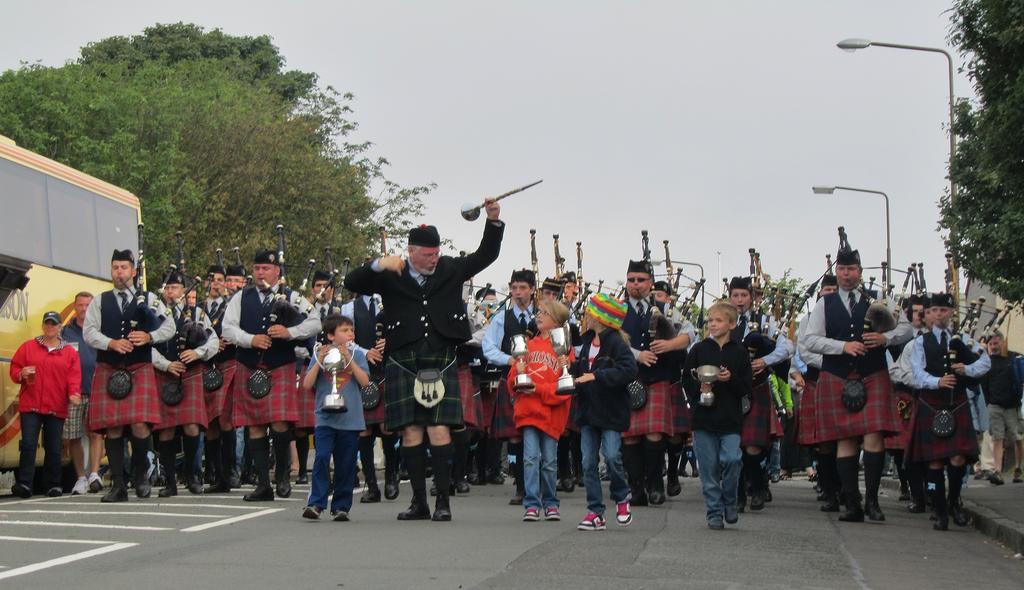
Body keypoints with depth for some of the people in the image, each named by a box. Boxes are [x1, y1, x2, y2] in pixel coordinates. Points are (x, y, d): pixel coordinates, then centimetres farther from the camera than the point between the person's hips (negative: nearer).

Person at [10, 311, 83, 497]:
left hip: (56, 408, 1)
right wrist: (21, 374, -13)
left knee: (53, 447, 5)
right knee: (28, 444, -9)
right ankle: (24, 484, -10)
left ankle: (53, 485, 14)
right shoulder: (28, 347, 9)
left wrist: (74, 393, -17)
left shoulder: (69, 352, 8)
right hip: (30, 405, 0)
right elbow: (14, 369, 10)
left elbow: (74, 377, 1)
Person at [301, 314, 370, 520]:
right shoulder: (320, 355, 6)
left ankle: (341, 507, 12)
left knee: (346, 465, 4)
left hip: (351, 419, 1)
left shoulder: (357, 354, 8)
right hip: (325, 417, -1)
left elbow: (364, 381, -5)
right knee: (322, 457, -15)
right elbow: (307, 384, -1)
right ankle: (316, 503, -12)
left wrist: (349, 359, -12)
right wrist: (320, 361, -10)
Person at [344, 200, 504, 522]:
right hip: (404, 364, 0)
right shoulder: (391, 277, 6)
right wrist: (379, 265, -16)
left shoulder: (450, 270, 11)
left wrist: (493, 221, 0)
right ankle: (419, 501, 9)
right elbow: (352, 283, -1)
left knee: (440, 430, -8)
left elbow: (486, 254, 13)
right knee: (411, 432, 1)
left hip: (440, 364, 0)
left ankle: (443, 501, -2)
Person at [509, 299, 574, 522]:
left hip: (552, 413, -2)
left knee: (549, 461, 6)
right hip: (528, 411, 2)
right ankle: (532, 505, -5)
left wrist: (539, 389, -16)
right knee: (531, 457, -7)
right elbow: (512, 380, 13)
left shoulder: (564, 349, 2)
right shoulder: (529, 346, 11)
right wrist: (519, 376, -9)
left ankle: (550, 503, 19)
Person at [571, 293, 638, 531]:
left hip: (611, 411, -7)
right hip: (588, 410, 7)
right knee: (588, 462, 2)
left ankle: (621, 498, 12)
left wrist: (596, 376, -25)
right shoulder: (587, 342, 14)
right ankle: (595, 513, 7)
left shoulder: (616, 342, -10)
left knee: (612, 456, -14)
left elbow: (628, 370, -23)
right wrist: (573, 368, 3)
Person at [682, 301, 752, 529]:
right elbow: (686, 380, 8)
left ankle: (729, 502, 8)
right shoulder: (699, 350, 6)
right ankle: (714, 512, 12)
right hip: (703, 416, 1)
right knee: (709, 466, 2)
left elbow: (747, 386, 4)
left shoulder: (739, 352, 4)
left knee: (731, 459, -15)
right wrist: (700, 388, -11)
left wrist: (731, 379, -14)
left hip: (730, 418, -1)